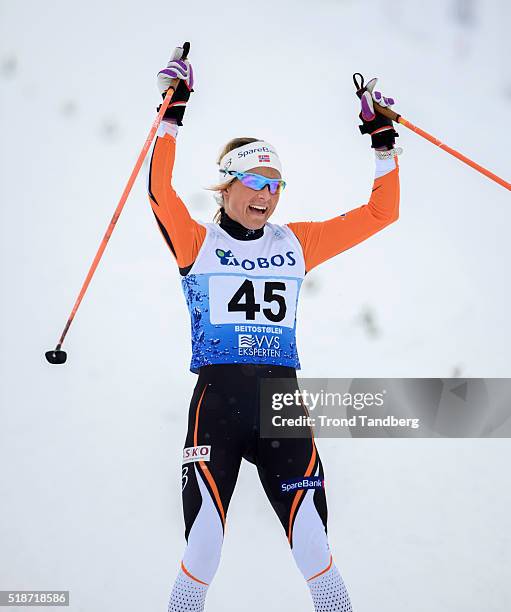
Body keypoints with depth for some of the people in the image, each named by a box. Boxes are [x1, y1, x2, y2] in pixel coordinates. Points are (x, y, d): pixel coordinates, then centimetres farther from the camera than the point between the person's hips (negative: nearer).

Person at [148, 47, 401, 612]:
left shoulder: (296, 244, 14)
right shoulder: (197, 243, 6)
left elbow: (379, 212, 14)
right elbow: (161, 191, -12)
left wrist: (383, 143, 8)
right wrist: (172, 116, -15)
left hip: (283, 402, 2)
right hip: (216, 401, -2)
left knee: (314, 553, -3)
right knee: (202, 554, -6)